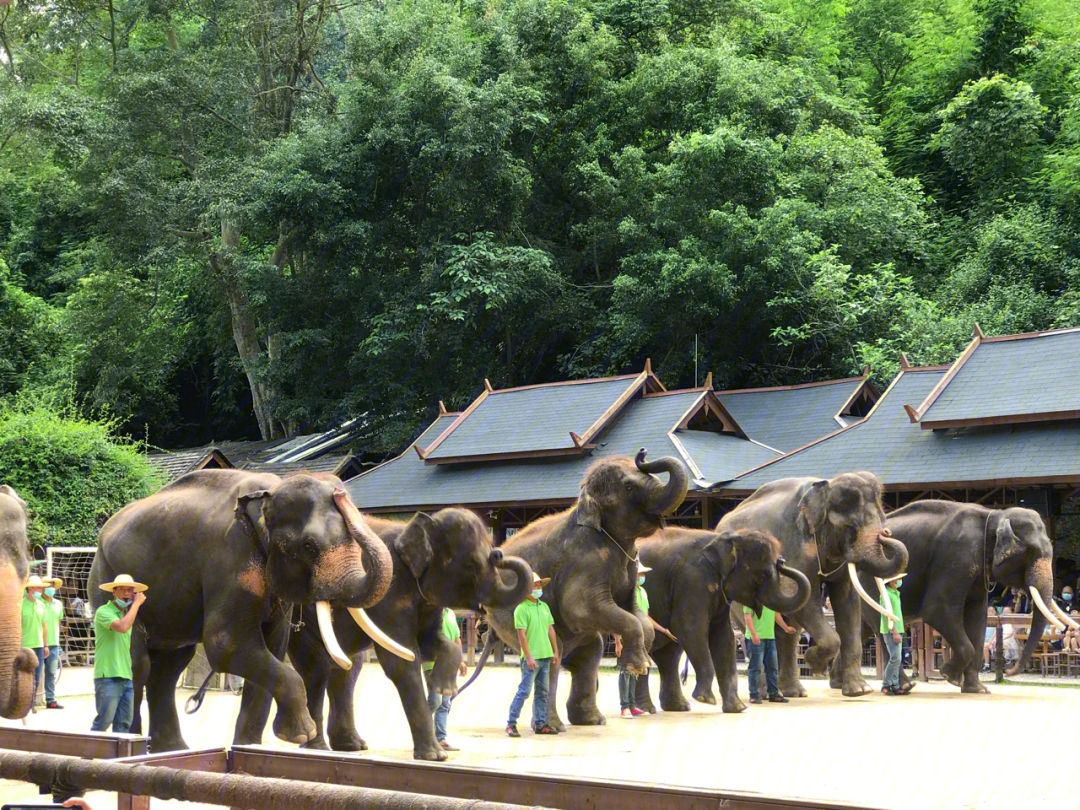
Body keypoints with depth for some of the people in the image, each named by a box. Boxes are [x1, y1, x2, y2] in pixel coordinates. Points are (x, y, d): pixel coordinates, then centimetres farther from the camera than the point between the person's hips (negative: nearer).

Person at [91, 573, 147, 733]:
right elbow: (122, 627, -25)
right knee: (103, 721, -10)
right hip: (108, 676, -8)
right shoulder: (104, 611, -6)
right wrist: (136, 604, -16)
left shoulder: (126, 614, 19)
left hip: (126, 677, 8)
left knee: (123, 724, 5)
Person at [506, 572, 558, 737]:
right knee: (524, 690, -8)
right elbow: (521, 634, -15)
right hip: (531, 657, -7)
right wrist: (528, 657, -19)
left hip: (545, 656, 7)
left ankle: (540, 724, 16)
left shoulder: (544, 606, 12)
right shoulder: (522, 609, -11)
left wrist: (555, 650, 13)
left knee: (542, 692, 10)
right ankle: (511, 724, -2)